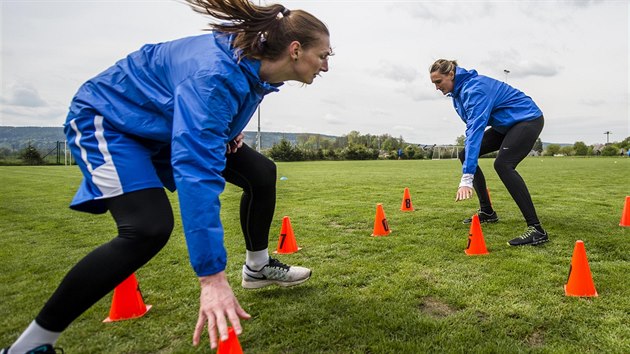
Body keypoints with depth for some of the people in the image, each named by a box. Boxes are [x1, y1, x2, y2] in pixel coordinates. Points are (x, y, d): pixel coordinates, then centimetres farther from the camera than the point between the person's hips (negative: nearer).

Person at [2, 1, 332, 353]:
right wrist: (212, 277, -47)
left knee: (261, 173, 2)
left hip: (171, 123, 9)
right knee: (149, 228, -31)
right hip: (109, 121, -8)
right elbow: (197, 174, -46)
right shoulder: (214, 75, -37)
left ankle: (258, 267, 22)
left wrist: (229, 130, -3)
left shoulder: (256, 65, -9)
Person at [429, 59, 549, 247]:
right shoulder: (458, 91, 1)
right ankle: (487, 211, 10)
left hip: (528, 119, -10)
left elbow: (476, 129, -40)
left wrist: (467, 178, -47)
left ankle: (536, 229, -28)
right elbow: (473, 126, 14)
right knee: (465, 155, 2)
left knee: (503, 164, -31)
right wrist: (469, 152, 0)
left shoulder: (474, 89, -29)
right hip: (506, 125, 10)